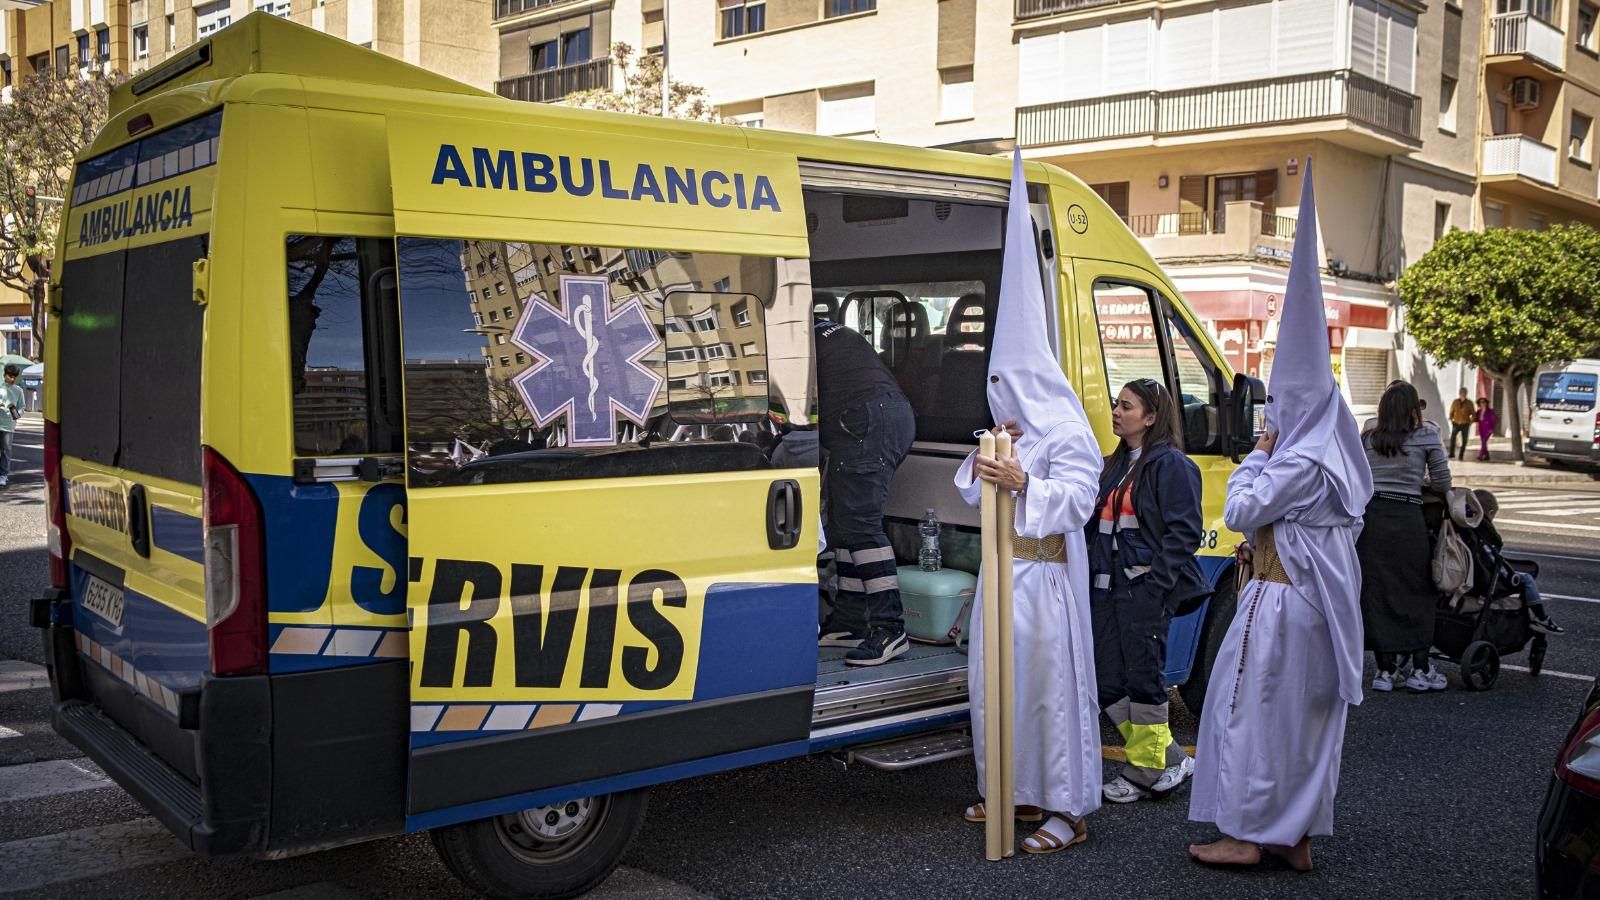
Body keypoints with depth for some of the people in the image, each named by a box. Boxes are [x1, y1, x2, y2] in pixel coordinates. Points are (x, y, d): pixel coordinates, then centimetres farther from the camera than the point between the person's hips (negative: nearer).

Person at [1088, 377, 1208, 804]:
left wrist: (1156, 585, -20)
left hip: (1145, 591, -9)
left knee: (1142, 679, 0)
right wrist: (1092, 576, 12)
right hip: (1106, 589, 9)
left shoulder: (1171, 465, -9)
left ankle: (1148, 770, 15)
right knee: (1107, 684, 8)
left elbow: (1183, 532, -14)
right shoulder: (1114, 466, 18)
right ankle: (1170, 760, 20)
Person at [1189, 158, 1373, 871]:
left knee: (1254, 706, 0)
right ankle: (1297, 835, 22)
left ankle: (1249, 834, 6)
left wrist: (1256, 458, -5)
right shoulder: (1338, 455, 9)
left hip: (1284, 598, -9)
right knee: (1309, 712, 13)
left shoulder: (1298, 463, -19)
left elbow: (1239, 512, -16)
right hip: (1327, 599, 10)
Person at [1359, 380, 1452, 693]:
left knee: (1375, 592, 6)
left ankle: (1385, 669, 11)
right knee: (1417, 593, 8)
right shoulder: (1427, 436, 2)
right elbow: (1443, 483, 5)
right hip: (1407, 519, -3)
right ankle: (1420, 669, 11)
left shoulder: (1366, 439, 10)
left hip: (1370, 517, 3)